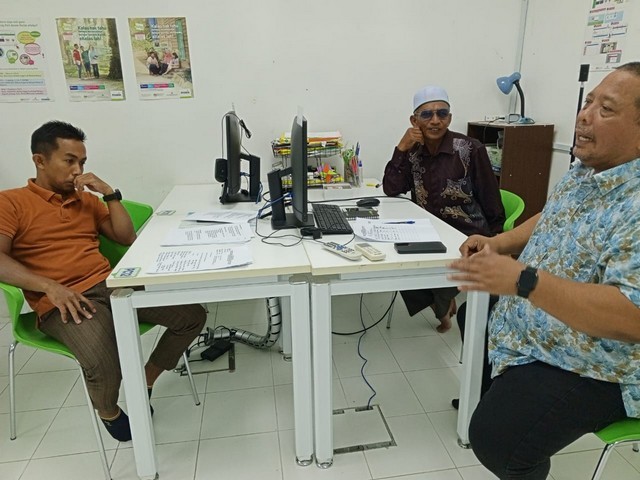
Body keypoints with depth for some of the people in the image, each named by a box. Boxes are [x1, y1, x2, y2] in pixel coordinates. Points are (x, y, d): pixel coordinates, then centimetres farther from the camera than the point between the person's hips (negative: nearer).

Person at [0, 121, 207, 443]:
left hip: (111, 285, 6)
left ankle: (144, 383, 11)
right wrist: (50, 287, -23)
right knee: (104, 365, -34)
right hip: (62, 302, -5)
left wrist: (110, 193, 4)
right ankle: (108, 412, 4)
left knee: (192, 316, -8)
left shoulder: (87, 199, 19)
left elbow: (127, 238, 14)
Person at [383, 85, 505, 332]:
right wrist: (401, 148, -14)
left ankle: (443, 302, 14)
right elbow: (391, 190, -6)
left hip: (467, 236, -5)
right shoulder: (414, 151, 2)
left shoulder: (470, 149, -12)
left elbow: (491, 203, -9)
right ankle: (441, 303, 16)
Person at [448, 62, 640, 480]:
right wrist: (499, 243, -2)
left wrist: (523, 280, -42)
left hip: (590, 367, -9)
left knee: (494, 437, -19)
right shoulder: (585, 170, 0)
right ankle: (496, 392, 47)